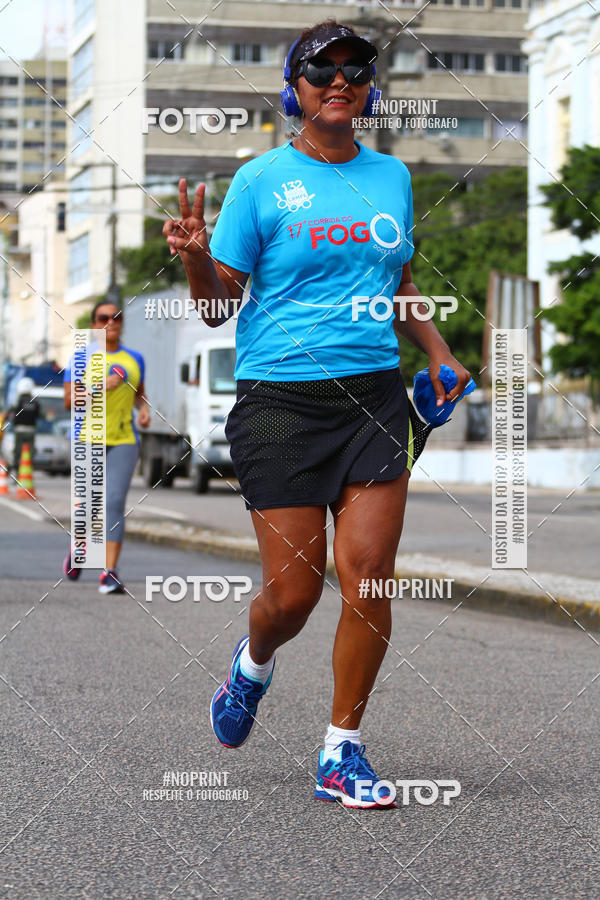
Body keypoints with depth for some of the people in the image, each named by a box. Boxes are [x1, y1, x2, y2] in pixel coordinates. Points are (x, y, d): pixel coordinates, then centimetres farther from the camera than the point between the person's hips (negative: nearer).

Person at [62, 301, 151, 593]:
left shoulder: (134, 358, 12)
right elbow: (69, 400, -4)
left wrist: (144, 409, 6)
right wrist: (100, 386, -17)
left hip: (124, 440, 1)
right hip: (88, 438, -1)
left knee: (114, 501, -13)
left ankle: (110, 573, -18)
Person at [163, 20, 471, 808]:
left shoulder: (391, 176, 13)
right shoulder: (261, 180, -1)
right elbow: (218, 305, 0)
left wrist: (439, 354, 14)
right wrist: (196, 258, -20)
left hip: (375, 395, 4)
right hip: (281, 397, -3)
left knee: (368, 574, -6)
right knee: (294, 590, -4)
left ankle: (342, 754, 7)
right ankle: (253, 664, 33)